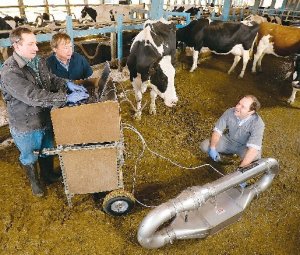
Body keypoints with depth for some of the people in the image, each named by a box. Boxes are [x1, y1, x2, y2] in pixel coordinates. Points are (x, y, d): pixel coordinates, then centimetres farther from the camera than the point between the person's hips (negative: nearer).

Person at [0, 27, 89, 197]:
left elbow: (51, 79, 8)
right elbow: (34, 97, -36)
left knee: (48, 150, 27)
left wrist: (67, 84, -14)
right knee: (30, 157, 20)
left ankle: (48, 175, 54)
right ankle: (35, 181, 47)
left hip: (46, 118, 6)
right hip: (26, 127, -6)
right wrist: (67, 98, -38)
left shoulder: (38, 61, -4)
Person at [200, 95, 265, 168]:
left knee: (255, 157, -35)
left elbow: (253, 149, -38)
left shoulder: (258, 123, -31)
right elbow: (217, 131, -13)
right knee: (204, 146, -16)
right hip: (228, 140, 3)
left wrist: (241, 168, -46)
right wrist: (212, 148, -29)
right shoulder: (230, 112, -22)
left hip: (244, 146, -2)